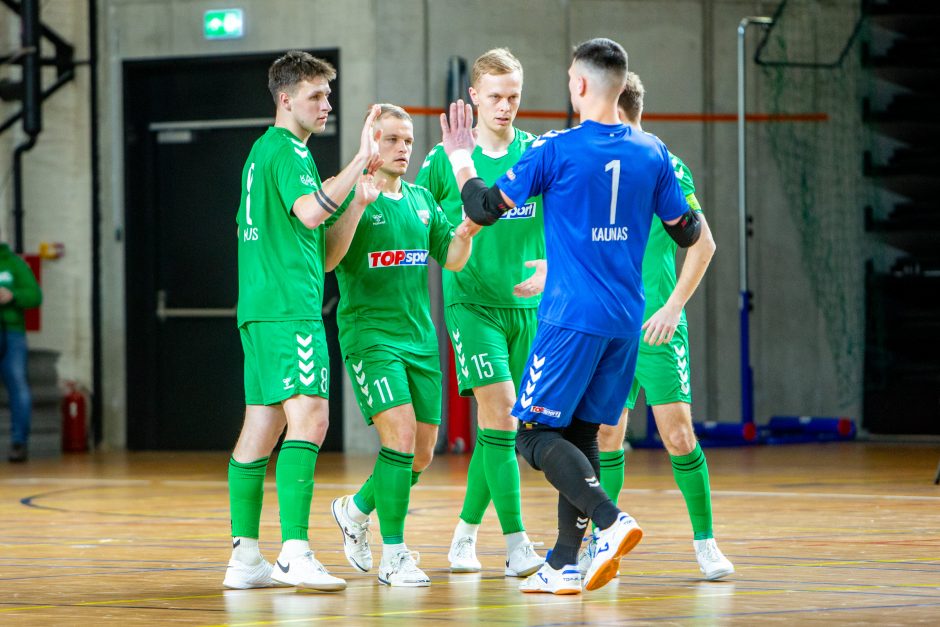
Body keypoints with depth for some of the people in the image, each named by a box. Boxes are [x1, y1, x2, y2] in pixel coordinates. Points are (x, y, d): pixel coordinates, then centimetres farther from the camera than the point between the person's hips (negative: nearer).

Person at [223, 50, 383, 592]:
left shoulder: (265, 151, 24)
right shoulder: (286, 150, -6)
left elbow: (324, 252, 22)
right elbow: (309, 211, -25)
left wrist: (359, 202, 10)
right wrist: (361, 161, -21)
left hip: (261, 309, 11)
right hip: (289, 308, -11)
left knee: (262, 427, 9)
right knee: (308, 417, -17)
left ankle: (245, 557, 11)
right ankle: (295, 552, -26)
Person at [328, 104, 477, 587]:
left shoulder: (421, 199, 12)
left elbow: (453, 260, 13)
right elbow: (326, 260, -16)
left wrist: (467, 227, -7)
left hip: (420, 337, 7)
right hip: (369, 333, -7)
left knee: (422, 452, 8)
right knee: (400, 435, -19)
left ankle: (355, 509, 35)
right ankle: (393, 555, -9)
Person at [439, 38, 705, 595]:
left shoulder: (555, 150, -9)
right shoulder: (652, 153, 5)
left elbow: (485, 209, -3)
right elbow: (687, 233, 13)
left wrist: (461, 157, 14)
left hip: (572, 318, -6)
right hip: (626, 320, 6)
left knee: (535, 433, -2)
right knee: (580, 433, 13)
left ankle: (611, 520, -22)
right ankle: (565, 565, 11)